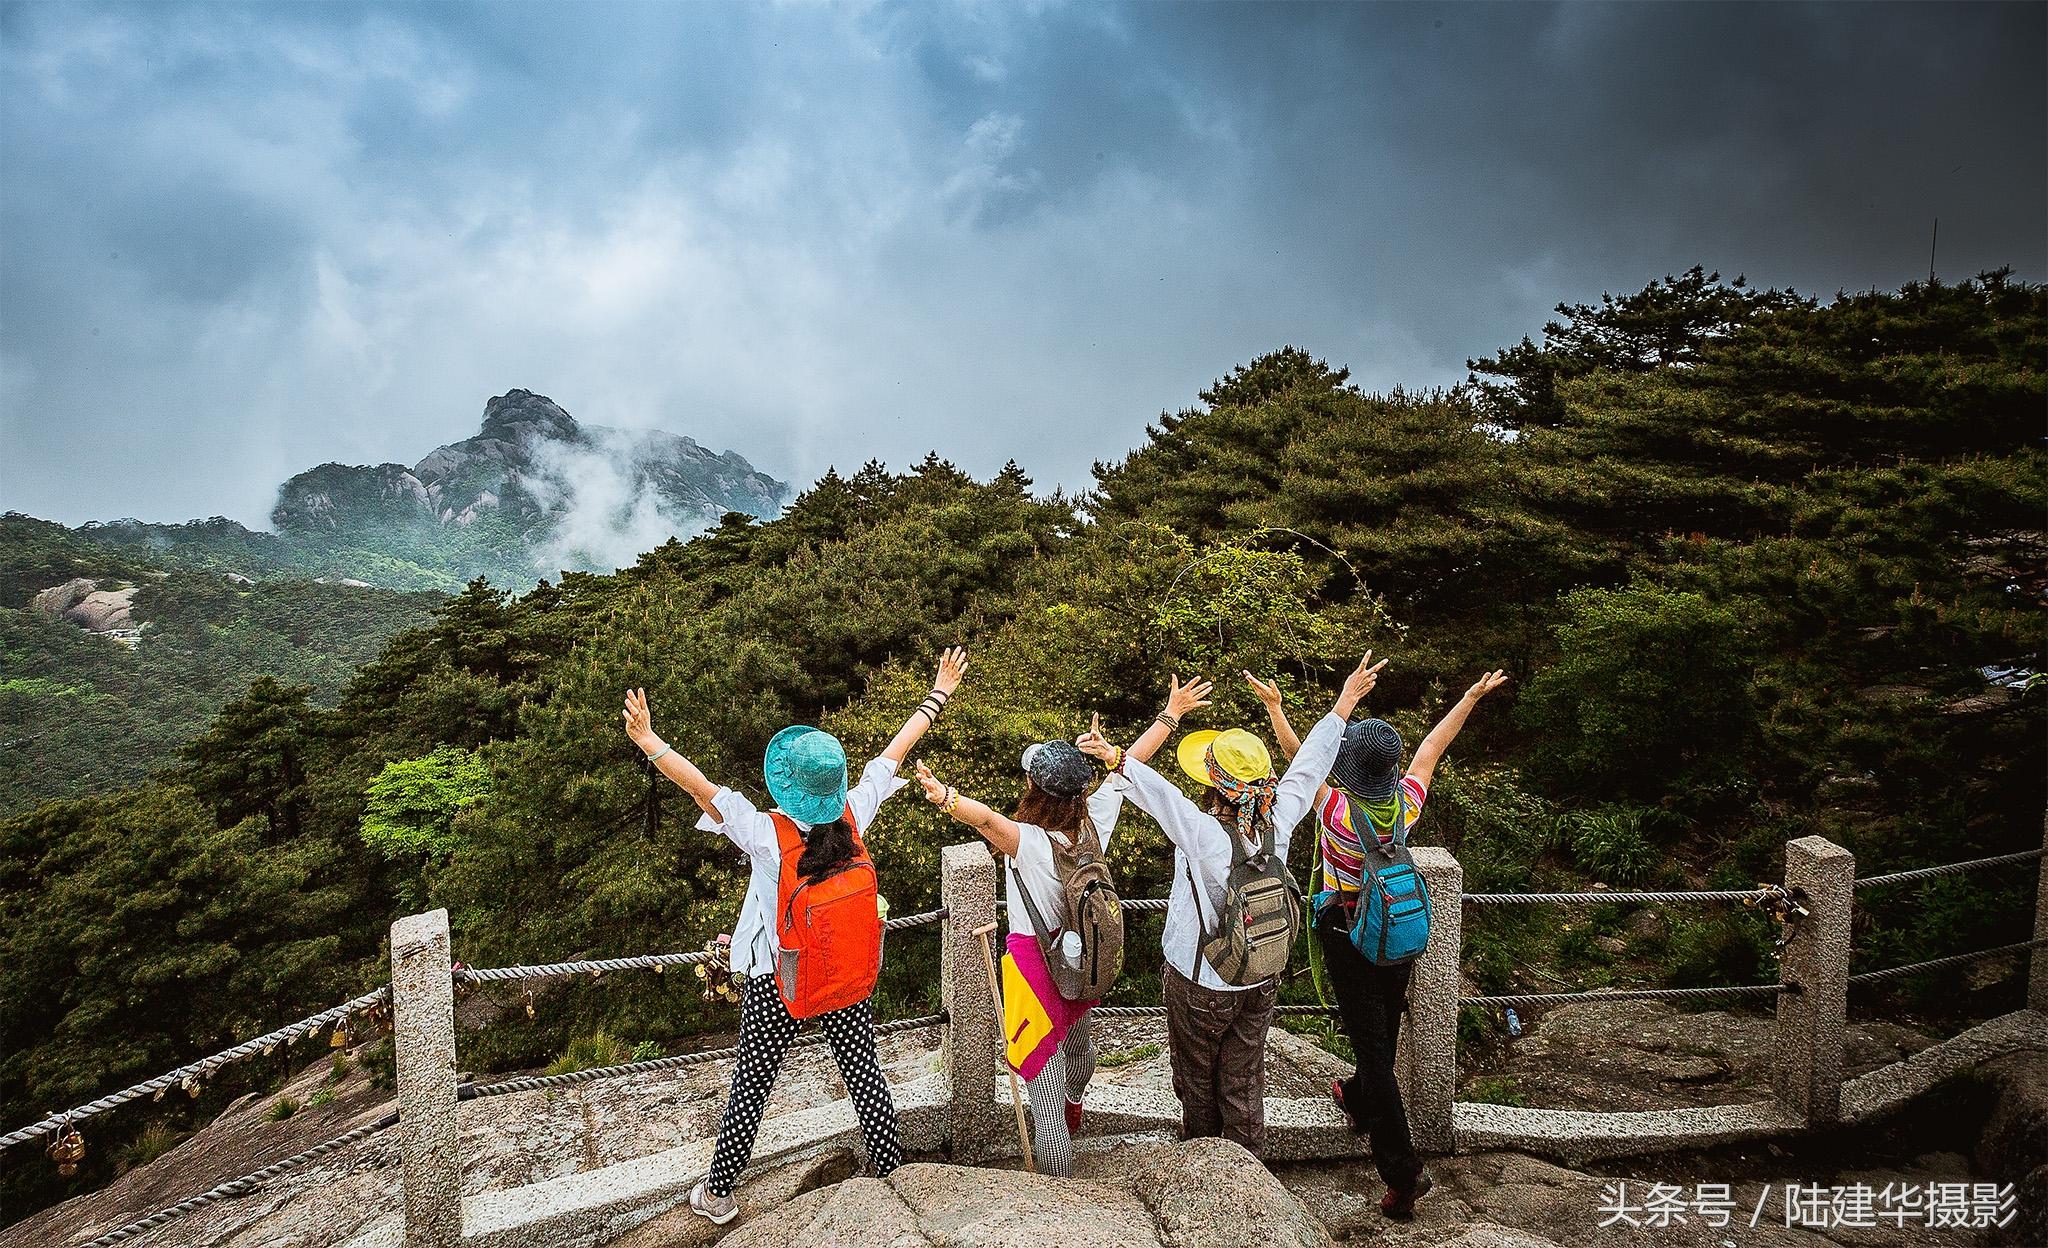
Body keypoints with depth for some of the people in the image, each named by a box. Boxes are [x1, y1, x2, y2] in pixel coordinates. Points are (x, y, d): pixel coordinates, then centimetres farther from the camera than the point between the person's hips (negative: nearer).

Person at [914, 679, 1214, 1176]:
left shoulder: (1028, 840, -29)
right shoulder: (1094, 821, -11)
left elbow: (988, 819, -52)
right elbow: (1130, 766, -1)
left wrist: (947, 798, -71)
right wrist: (1171, 713, 10)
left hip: (1037, 964, -8)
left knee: (1046, 1100, 4)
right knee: (1078, 1041, 37)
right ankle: (1073, 1107, 66)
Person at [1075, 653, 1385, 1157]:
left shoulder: (1203, 835, -32)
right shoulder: (1278, 823, -16)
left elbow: (1157, 793, -47)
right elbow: (1309, 766, -6)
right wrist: (1344, 703, 4)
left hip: (1200, 986, -4)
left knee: (1196, 1079, 22)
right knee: (1244, 1082, 22)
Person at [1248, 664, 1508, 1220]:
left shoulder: (1337, 810, -26)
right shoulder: (1406, 805, -13)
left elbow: (1298, 754, -18)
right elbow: (1434, 745, -1)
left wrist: (1274, 706, -12)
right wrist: (1474, 695, 11)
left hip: (1347, 933, -5)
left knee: (1371, 1042, 0)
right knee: (1384, 1028, 25)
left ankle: (1402, 1170, 1)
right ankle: (1360, 1101, 51)